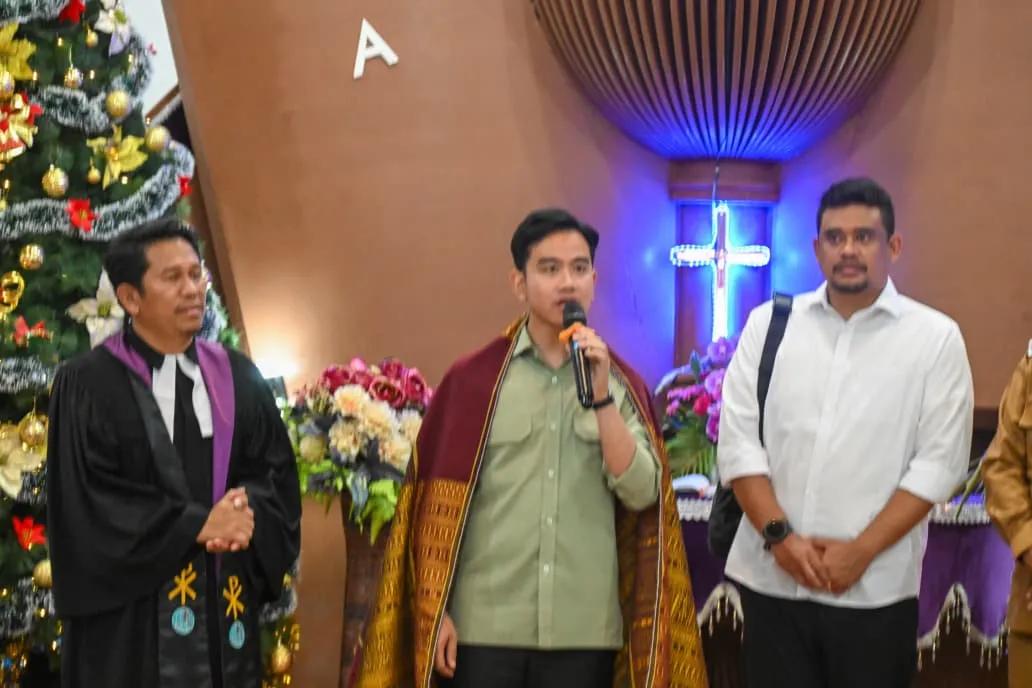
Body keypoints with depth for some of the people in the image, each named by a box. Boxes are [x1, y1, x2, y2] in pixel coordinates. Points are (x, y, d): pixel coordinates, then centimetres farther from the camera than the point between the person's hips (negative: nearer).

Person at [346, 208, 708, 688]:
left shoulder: (622, 385, 5)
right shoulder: (475, 379, 0)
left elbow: (641, 492, -5)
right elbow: (440, 507, 1)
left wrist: (601, 396, -13)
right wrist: (435, 611, -3)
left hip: (586, 631, 2)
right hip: (484, 627, -1)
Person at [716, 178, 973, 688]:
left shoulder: (936, 337, 0)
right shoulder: (768, 323, 5)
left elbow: (939, 463, -4)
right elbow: (738, 441, 2)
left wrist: (861, 551, -11)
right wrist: (779, 535, -9)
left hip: (876, 589, -1)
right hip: (772, 579, 2)